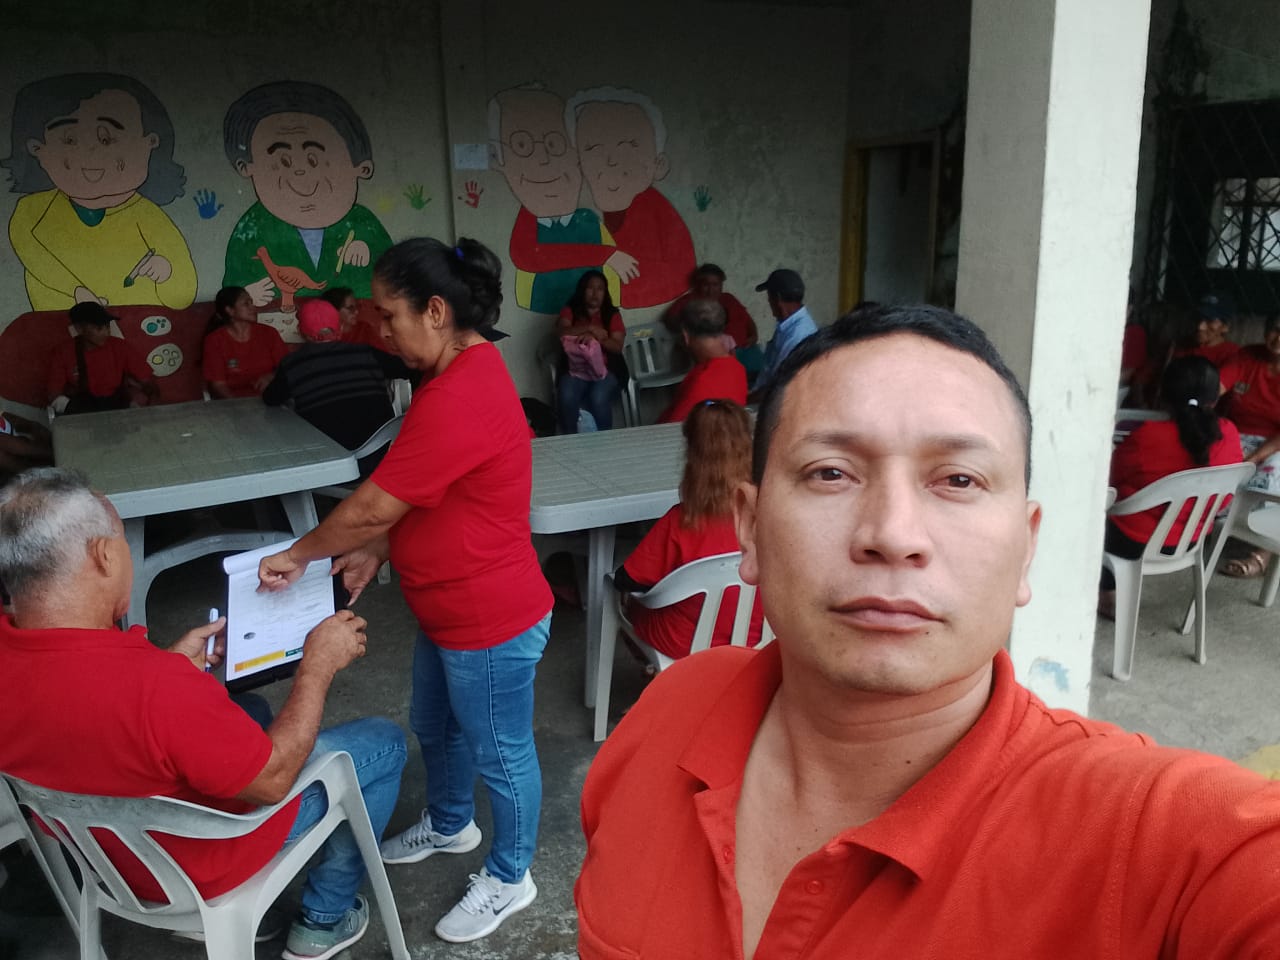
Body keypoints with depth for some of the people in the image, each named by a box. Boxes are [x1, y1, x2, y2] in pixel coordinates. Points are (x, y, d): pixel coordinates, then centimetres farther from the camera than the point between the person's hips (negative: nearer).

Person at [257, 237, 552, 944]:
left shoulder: (459, 398, -30)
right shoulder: (465, 370, 4)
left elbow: (372, 506, -24)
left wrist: (298, 555, -8)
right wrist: (375, 551, 3)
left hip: (490, 620, -10)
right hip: (449, 611, 10)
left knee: (499, 751, 11)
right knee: (434, 725, 28)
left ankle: (509, 877, 34)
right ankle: (449, 825, 53)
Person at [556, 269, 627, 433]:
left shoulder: (613, 314, 10)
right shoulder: (570, 311, 12)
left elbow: (617, 347, -2)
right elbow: (562, 332, -8)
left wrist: (595, 337, -19)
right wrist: (590, 328, -18)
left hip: (607, 368, -1)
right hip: (575, 368, 1)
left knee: (598, 399, -33)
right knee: (566, 398, -31)